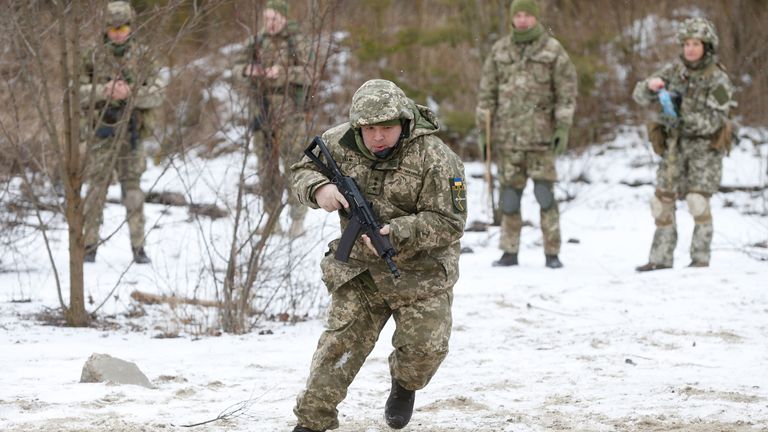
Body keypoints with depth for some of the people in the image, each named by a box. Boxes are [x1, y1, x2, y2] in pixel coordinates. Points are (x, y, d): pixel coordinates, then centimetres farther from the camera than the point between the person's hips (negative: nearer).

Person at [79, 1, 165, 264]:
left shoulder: (142, 57, 2)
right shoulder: (94, 57, 2)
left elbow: (158, 93, -1)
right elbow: (79, 91, 0)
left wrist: (130, 93, -17)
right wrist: (104, 91, -17)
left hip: (131, 134, 0)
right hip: (100, 133, 0)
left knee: (133, 190, 2)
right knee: (96, 189, 2)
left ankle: (138, 248, 6)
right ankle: (90, 246, 7)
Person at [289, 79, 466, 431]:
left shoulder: (435, 159, -19)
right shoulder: (341, 143, -5)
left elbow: (448, 223, -19)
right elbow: (303, 170, 8)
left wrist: (396, 233, -32)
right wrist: (319, 189, -17)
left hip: (420, 273, -3)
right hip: (359, 268, 3)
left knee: (425, 346, -8)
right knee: (341, 341, -6)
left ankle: (404, 385, 27)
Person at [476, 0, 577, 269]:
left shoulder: (553, 50, 0)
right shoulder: (499, 50, 8)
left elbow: (567, 91, -2)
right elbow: (487, 93, 9)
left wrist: (563, 128, -11)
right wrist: (482, 131, 5)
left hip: (540, 134, -2)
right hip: (507, 134, 3)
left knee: (544, 193, -6)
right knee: (509, 195, 4)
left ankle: (552, 254, 0)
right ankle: (510, 253, 11)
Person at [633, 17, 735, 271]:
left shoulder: (718, 80, -11)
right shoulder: (674, 72, 2)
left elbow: (712, 121, -17)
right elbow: (640, 96, -1)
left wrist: (683, 111, -31)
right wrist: (650, 86, -23)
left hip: (705, 147, -4)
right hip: (674, 145, 4)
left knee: (697, 201, -15)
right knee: (662, 201, 1)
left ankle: (700, 258, -6)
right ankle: (661, 258, 8)